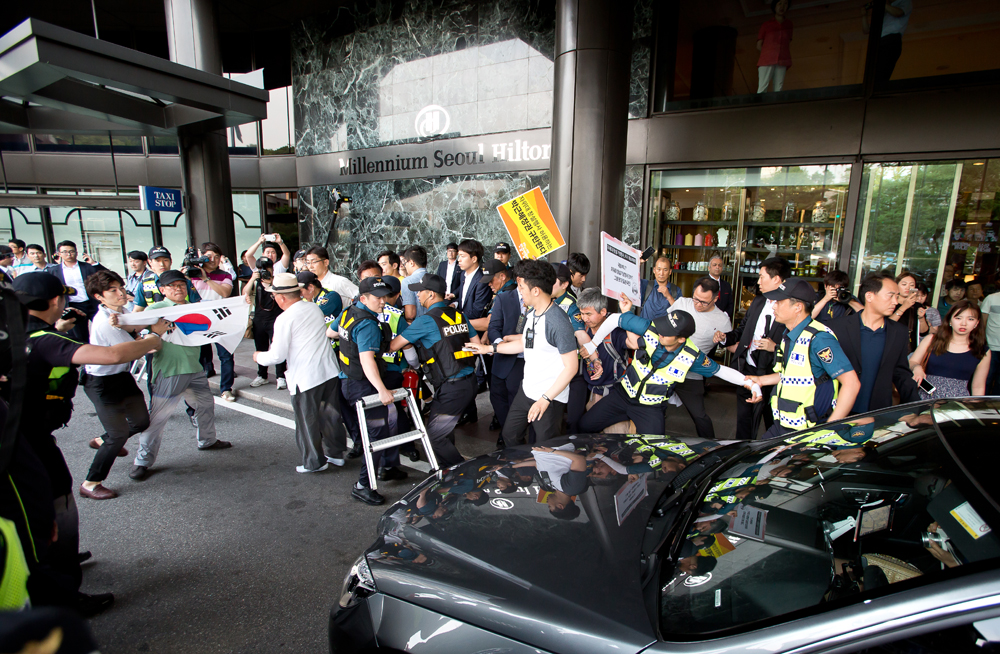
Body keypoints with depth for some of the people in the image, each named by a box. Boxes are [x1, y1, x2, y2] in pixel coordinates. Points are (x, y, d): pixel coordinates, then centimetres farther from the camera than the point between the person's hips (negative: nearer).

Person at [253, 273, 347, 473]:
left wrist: (259, 357, 9)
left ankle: (314, 462, 23)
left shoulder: (284, 319, -14)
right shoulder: (315, 308, 7)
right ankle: (336, 454, 29)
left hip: (305, 378, -6)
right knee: (330, 414, 18)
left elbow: (278, 355, -13)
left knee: (307, 421, 10)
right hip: (330, 371, 7)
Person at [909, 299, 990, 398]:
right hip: (926, 397, -1)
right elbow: (911, 362, 8)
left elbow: (978, 387, 14)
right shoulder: (931, 340, 7)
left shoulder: (983, 353, 9)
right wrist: (917, 368, -13)